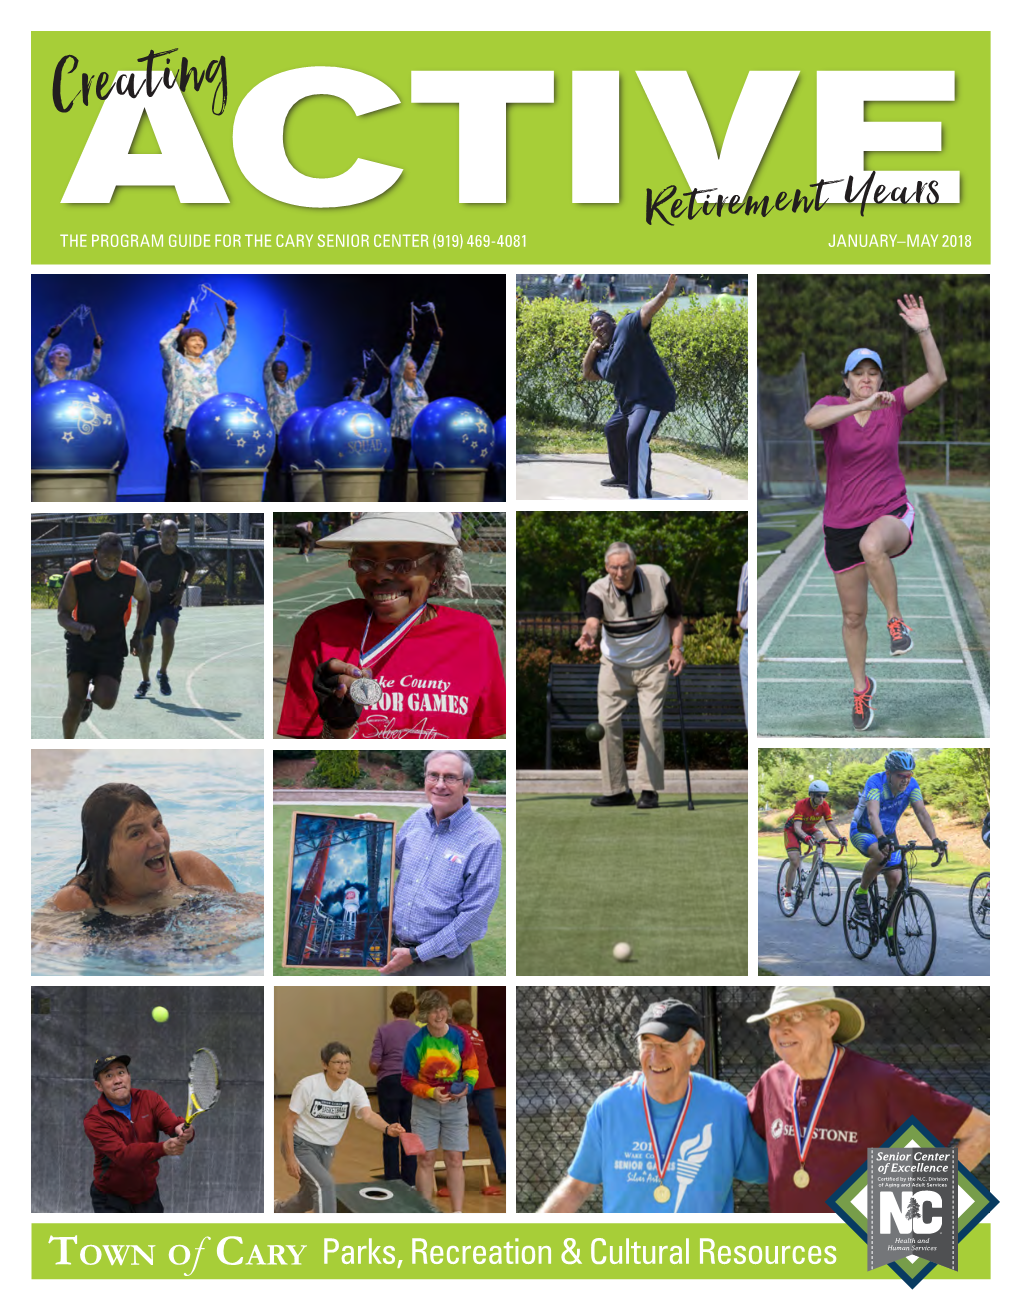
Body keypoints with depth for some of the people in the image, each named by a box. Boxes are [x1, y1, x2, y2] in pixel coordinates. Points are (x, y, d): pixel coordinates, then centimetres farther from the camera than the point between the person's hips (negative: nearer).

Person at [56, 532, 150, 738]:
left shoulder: (133, 577, -16)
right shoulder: (77, 576, -20)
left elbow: (144, 599, 8)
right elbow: (62, 614, -13)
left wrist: (138, 634, 2)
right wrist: (79, 628, -35)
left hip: (113, 645, 1)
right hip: (81, 642, -1)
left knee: (106, 702, -15)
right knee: (75, 704, -13)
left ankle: (92, 691, 23)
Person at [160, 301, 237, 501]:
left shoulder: (210, 361, 19)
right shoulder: (176, 361, 7)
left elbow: (228, 342, 20)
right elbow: (164, 343, -9)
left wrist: (231, 316, 10)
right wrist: (182, 324, -2)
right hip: (181, 425, -4)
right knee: (181, 470, -8)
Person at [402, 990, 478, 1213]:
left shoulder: (460, 1037, -7)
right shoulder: (416, 1042, -9)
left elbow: (472, 1068, 4)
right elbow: (408, 1079, -3)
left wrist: (466, 1086, -17)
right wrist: (431, 1093, -18)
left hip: (455, 1104, 1)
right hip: (425, 1105, 0)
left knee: (455, 1160, -2)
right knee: (426, 1159, 0)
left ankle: (458, 1214, 2)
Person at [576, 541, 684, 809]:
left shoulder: (658, 578, -15)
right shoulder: (598, 591, -19)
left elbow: (675, 616, -1)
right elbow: (592, 620, -39)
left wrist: (677, 648, -13)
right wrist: (588, 634, -62)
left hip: (654, 664, -1)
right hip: (615, 665, 1)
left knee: (651, 720, -13)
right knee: (608, 721, -5)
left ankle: (649, 789, -7)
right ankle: (616, 790, 7)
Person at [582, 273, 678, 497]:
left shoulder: (626, 327, -8)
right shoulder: (603, 354, 16)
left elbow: (646, 312, -25)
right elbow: (587, 375, 24)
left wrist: (664, 294, -44)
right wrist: (592, 349, 9)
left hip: (653, 396, -11)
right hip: (629, 403, 11)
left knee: (635, 438, -30)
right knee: (612, 430, 32)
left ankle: (641, 496, -32)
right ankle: (622, 476, 53)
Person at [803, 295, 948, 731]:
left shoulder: (894, 403, 0)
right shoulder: (833, 405, -6)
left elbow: (936, 377, -10)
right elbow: (811, 419, -29)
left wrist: (924, 332, -22)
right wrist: (862, 404, -39)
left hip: (891, 513, -1)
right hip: (841, 524, 1)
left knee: (873, 545, -41)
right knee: (853, 616, 9)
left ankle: (896, 620, -20)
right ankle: (861, 688, 32)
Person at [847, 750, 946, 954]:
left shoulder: (911, 785, -15)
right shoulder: (875, 782, -29)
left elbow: (922, 812, -22)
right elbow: (873, 814, -42)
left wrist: (934, 839, -37)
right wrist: (882, 839, -59)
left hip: (888, 834, 5)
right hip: (862, 831, -5)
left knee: (895, 880, -9)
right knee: (881, 854, -36)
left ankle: (890, 931, 3)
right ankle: (861, 894, -13)